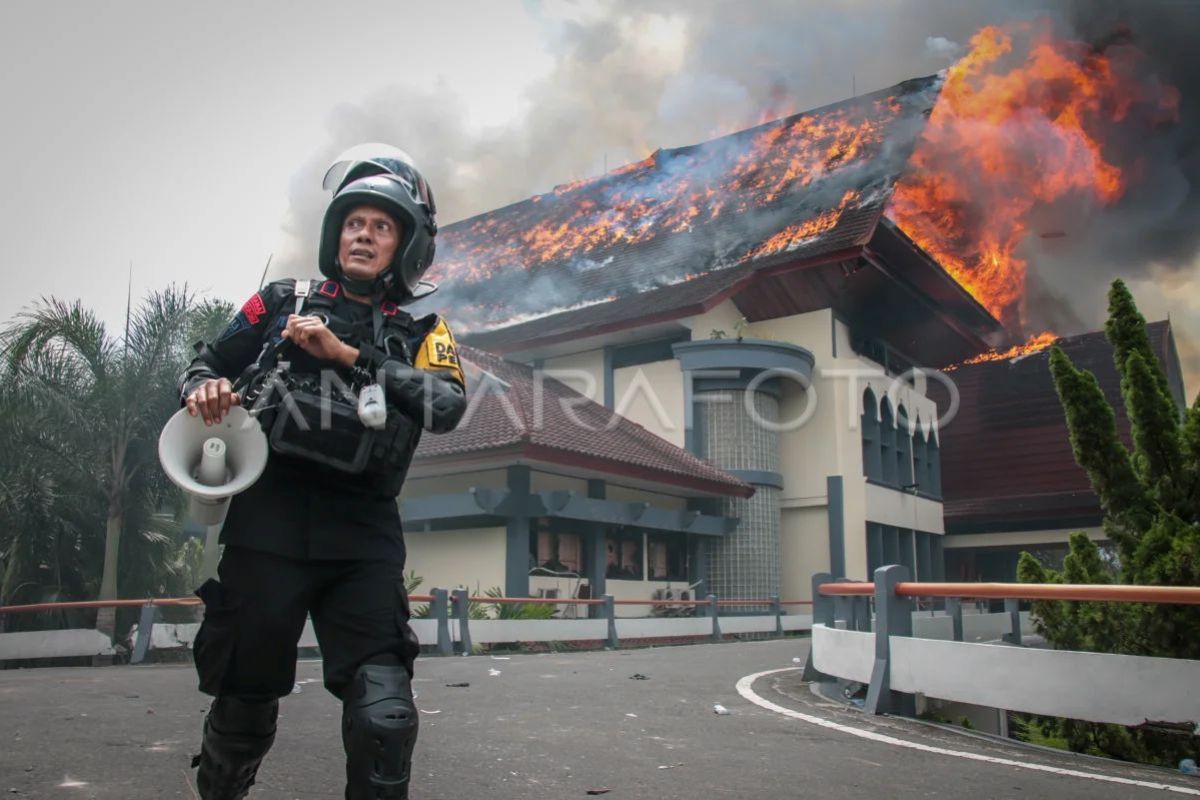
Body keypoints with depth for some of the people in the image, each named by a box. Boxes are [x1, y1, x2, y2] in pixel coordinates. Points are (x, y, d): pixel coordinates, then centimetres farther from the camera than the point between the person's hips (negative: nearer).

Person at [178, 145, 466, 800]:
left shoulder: (421, 332, 12)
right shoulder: (282, 302, 14)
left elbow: (447, 405, -7)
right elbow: (209, 360, 20)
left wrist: (347, 355, -12)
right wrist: (203, 387, -4)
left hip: (362, 532, 0)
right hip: (267, 518, 0)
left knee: (385, 717, -11)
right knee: (245, 703, 9)